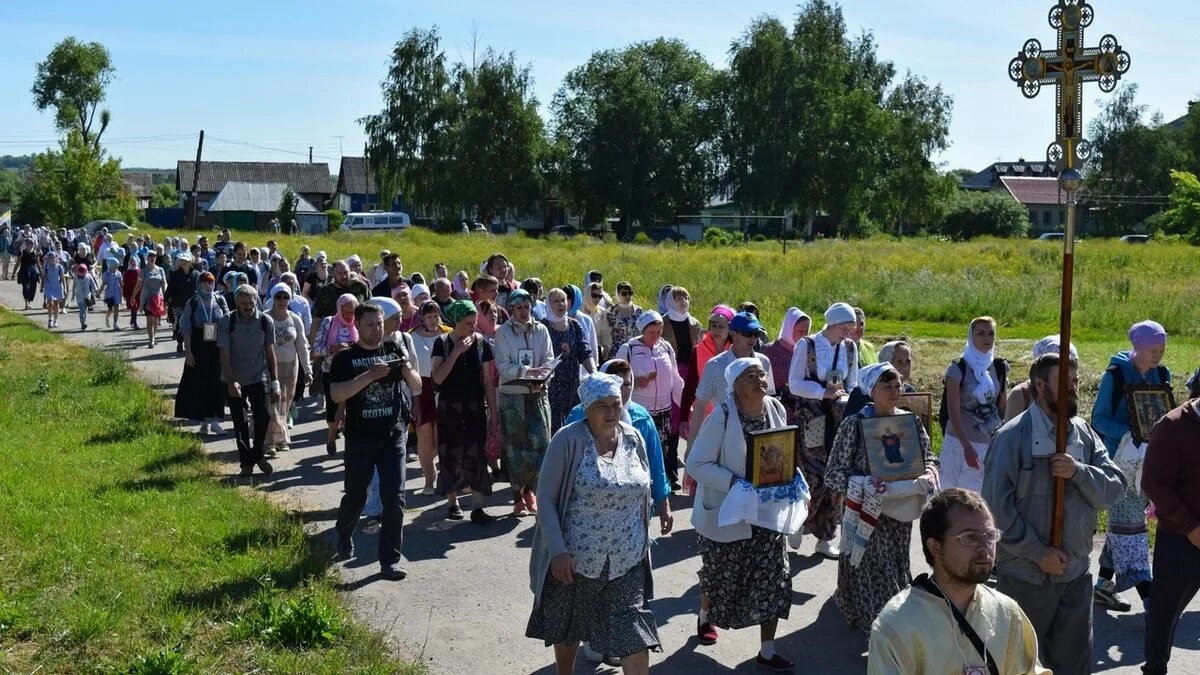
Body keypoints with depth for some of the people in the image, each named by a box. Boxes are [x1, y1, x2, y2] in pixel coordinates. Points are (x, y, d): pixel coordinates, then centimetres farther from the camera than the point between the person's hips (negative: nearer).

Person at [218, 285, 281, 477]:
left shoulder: (266, 322, -4)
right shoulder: (226, 322, -8)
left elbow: (270, 352, 3)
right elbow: (224, 354, -9)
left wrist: (274, 383, 2)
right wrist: (231, 382, -20)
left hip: (259, 378, 0)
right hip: (235, 381, 0)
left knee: (263, 418, -9)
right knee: (240, 424, 6)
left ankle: (257, 454, 16)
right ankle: (246, 462, 19)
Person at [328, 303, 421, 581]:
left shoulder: (394, 349, 6)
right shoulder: (346, 358, -3)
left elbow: (418, 386, 8)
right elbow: (337, 395, -16)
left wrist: (407, 370, -13)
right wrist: (369, 375, -25)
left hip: (393, 436, 1)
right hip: (360, 438, -1)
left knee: (394, 498, -5)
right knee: (355, 496, 14)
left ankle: (390, 560, 2)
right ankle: (344, 537, 44)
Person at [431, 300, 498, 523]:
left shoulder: (481, 343, 0)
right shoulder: (442, 343, -5)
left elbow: (488, 380, 4)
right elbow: (437, 378, -15)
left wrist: (493, 410, 3)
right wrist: (457, 351, -19)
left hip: (476, 407, 1)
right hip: (449, 407, -1)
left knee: (477, 454, -4)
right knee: (451, 454, 6)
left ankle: (477, 507, -3)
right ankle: (452, 502, 22)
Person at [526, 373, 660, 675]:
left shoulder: (634, 438, 1)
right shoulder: (568, 440, -13)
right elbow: (546, 497, -12)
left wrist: (643, 542, 14)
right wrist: (557, 550, -19)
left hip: (627, 561, 3)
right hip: (574, 558, -2)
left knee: (635, 635, -2)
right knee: (566, 630, 17)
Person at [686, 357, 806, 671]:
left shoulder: (777, 410, -4)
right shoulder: (722, 416, -21)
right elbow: (696, 463, -20)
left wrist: (791, 478, -8)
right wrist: (735, 482, -29)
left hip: (767, 510, 4)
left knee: (774, 578, -1)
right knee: (719, 575, 16)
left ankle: (767, 652, 12)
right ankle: (705, 618, 48)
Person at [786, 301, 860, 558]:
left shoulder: (849, 348, 7)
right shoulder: (807, 345, -7)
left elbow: (852, 384, 16)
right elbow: (794, 384, -7)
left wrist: (848, 399, -5)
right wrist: (824, 393, -16)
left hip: (838, 419, 5)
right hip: (810, 419, -5)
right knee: (815, 477, -10)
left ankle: (825, 538, 12)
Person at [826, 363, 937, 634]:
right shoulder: (854, 424, -12)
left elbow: (928, 459, 10)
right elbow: (835, 472, -12)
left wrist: (928, 475, -13)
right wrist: (864, 485, -27)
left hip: (900, 511, 5)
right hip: (867, 513, -4)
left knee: (897, 569, 17)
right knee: (874, 573, -2)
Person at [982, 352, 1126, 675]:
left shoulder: (1085, 434, 6)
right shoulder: (1012, 437, -13)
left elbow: (1115, 488, 0)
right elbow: (996, 506, -16)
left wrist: (1079, 472, -18)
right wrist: (1038, 552, -16)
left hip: (1076, 574, 5)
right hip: (1025, 574, -5)